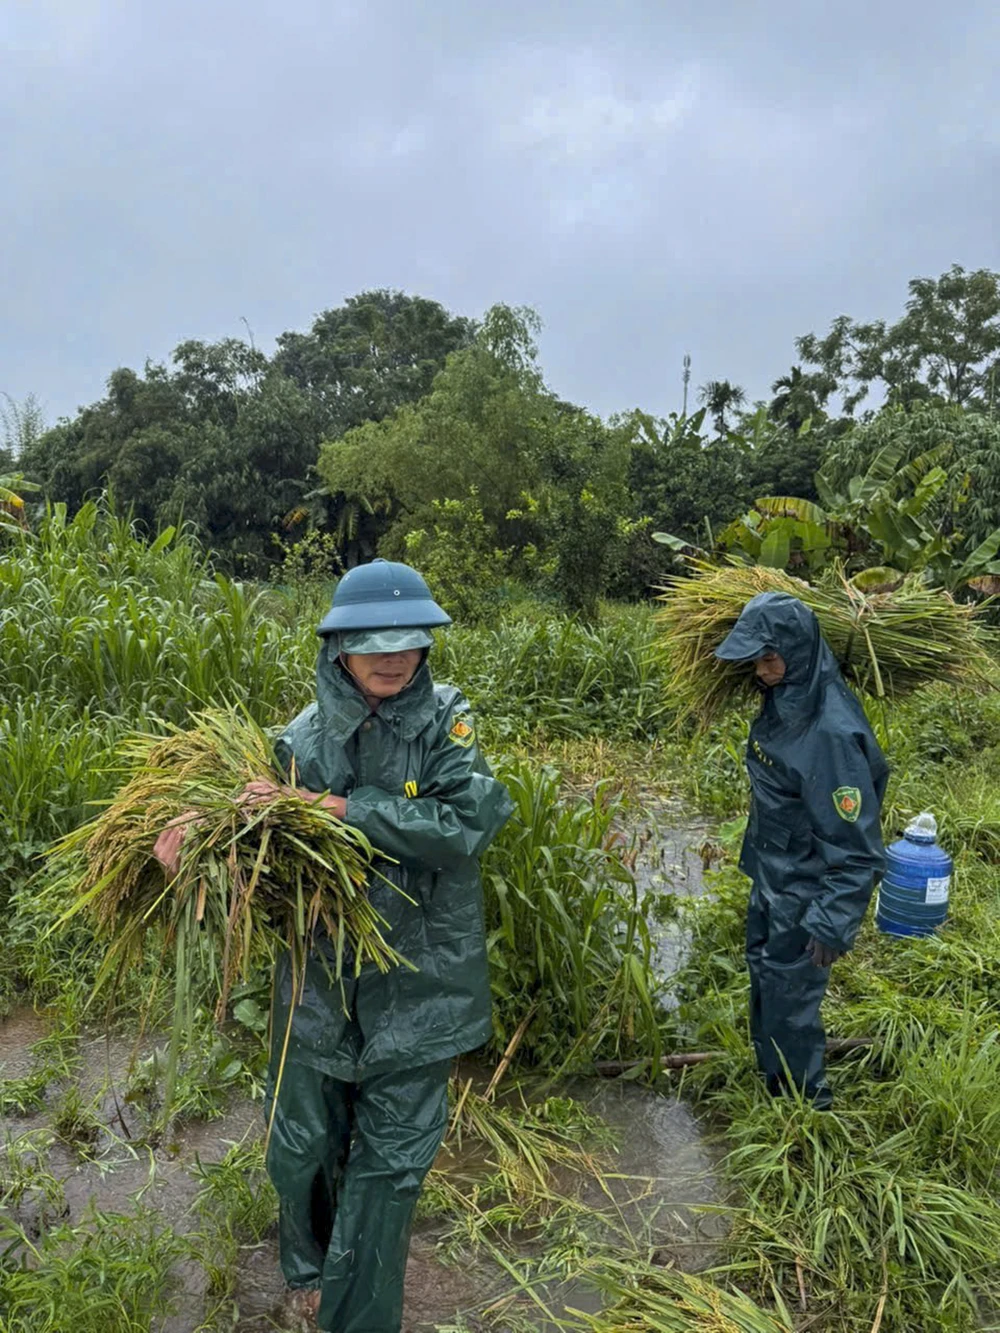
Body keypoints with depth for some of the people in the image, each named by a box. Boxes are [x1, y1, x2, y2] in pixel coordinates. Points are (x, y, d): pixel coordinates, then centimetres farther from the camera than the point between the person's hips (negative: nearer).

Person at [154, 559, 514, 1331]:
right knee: (303, 1142, 21)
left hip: (417, 985, -2)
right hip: (321, 976, 2)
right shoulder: (305, 736, -6)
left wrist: (338, 807, -26)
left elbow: (467, 822, -25)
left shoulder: (445, 720, -11)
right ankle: (307, 1268, 53)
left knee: (391, 1159, 13)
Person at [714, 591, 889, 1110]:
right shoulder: (781, 700, -4)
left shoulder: (832, 731, -30)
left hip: (805, 894, -9)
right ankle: (771, 1082, 45)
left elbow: (857, 845, -26)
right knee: (764, 978, 23)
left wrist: (832, 923, -24)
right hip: (771, 878, 9)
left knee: (789, 1000, 5)